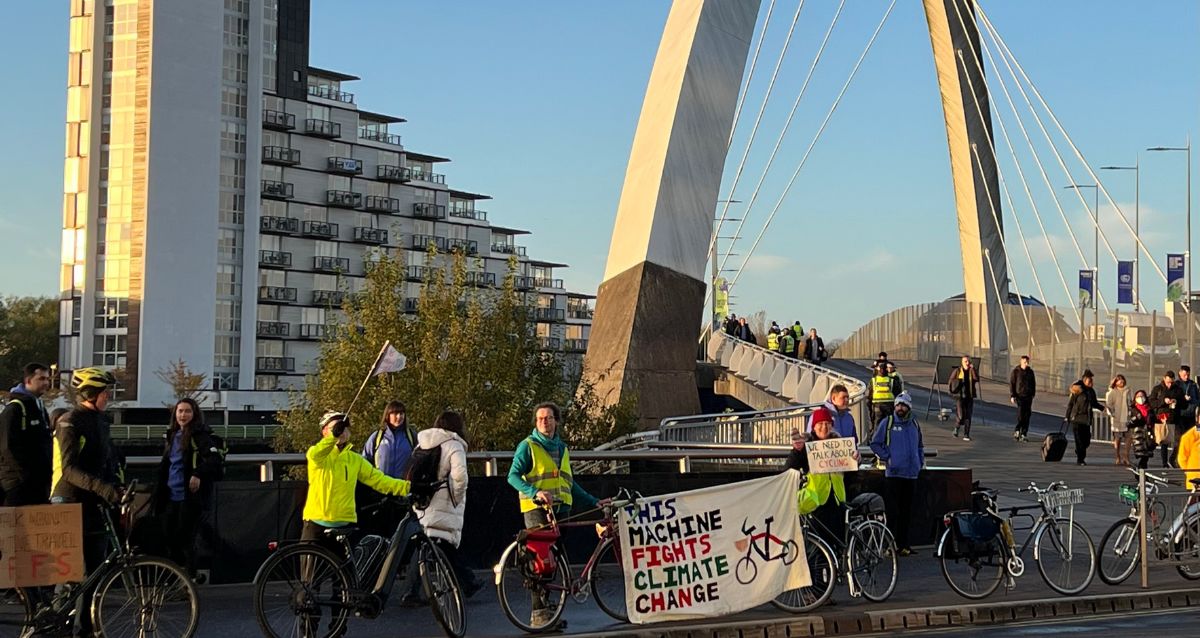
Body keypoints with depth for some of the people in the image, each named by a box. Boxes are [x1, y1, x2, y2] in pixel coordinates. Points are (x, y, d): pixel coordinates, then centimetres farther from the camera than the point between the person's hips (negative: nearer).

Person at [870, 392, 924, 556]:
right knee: (893, 511, -8)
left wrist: (920, 463, 13)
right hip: (893, 473, -5)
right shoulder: (887, 423, -1)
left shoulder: (914, 424, 13)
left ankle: (903, 544, 14)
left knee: (907, 511, 8)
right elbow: (875, 443, 1)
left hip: (911, 473, 5)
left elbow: (920, 446, 24)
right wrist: (886, 458, -7)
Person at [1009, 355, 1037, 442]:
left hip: (1028, 397, 4)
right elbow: (1011, 384, -3)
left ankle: (1024, 434, 6)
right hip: (1019, 396, -4)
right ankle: (1016, 431, 4)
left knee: (1027, 416, 1)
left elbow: (1033, 384, 19)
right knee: (1020, 416, -13)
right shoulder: (1016, 371, -2)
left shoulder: (1030, 371, 9)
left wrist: (1033, 394, 14)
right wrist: (1012, 396, -9)